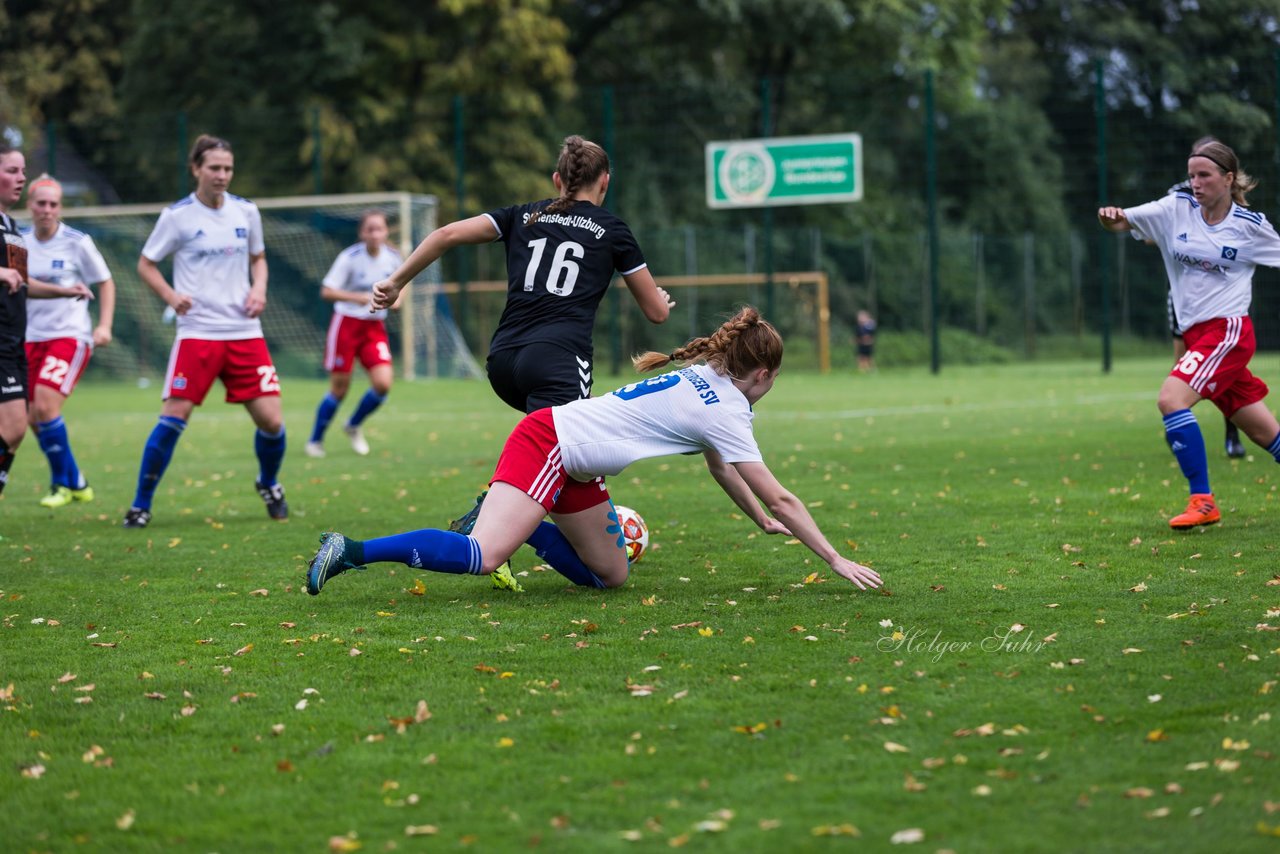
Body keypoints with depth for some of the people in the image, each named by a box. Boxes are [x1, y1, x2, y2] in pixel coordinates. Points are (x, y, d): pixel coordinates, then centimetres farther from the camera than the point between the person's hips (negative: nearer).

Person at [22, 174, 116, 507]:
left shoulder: (77, 242, -6)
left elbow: (105, 283, 3)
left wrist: (104, 325, -6)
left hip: (70, 334, -5)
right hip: (32, 338, 5)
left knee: (45, 405, -20)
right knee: (34, 417, 3)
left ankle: (63, 483, -3)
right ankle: (76, 483, 21)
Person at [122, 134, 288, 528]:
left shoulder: (246, 211, 6)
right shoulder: (177, 216, -4)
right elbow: (145, 264, 3)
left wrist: (259, 288, 0)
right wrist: (171, 296, -13)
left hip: (245, 332, 3)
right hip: (197, 333, -3)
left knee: (271, 420, -3)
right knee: (174, 415, -11)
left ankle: (269, 485, 27)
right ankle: (141, 505, 1)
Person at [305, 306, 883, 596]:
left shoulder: (703, 377, 16)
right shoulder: (726, 411, -11)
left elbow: (720, 469, 30)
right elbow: (779, 498, -9)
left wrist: (764, 522, 32)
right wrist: (836, 560, -4)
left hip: (574, 468, 10)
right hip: (548, 444, -10)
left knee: (609, 575, 8)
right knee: (483, 557, -24)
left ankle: (504, 518, 12)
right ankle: (351, 552, -24)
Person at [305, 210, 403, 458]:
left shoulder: (393, 257, -1)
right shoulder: (350, 258, -15)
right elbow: (327, 291, -18)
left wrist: (396, 299, -4)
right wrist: (358, 298, -29)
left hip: (375, 326, 4)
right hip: (347, 324, -4)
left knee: (383, 384, -11)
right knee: (339, 388, 1)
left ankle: (353, 426, 17)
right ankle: (315, 440, 21)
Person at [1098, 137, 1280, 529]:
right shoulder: (1176, 209, 3)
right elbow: (1122, 221, -7)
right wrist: (1110, 217, -29)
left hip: (1228, 331, -5)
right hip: (1196, 334, 5)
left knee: (1171, 398, -23)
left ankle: (1203, 501, -17)